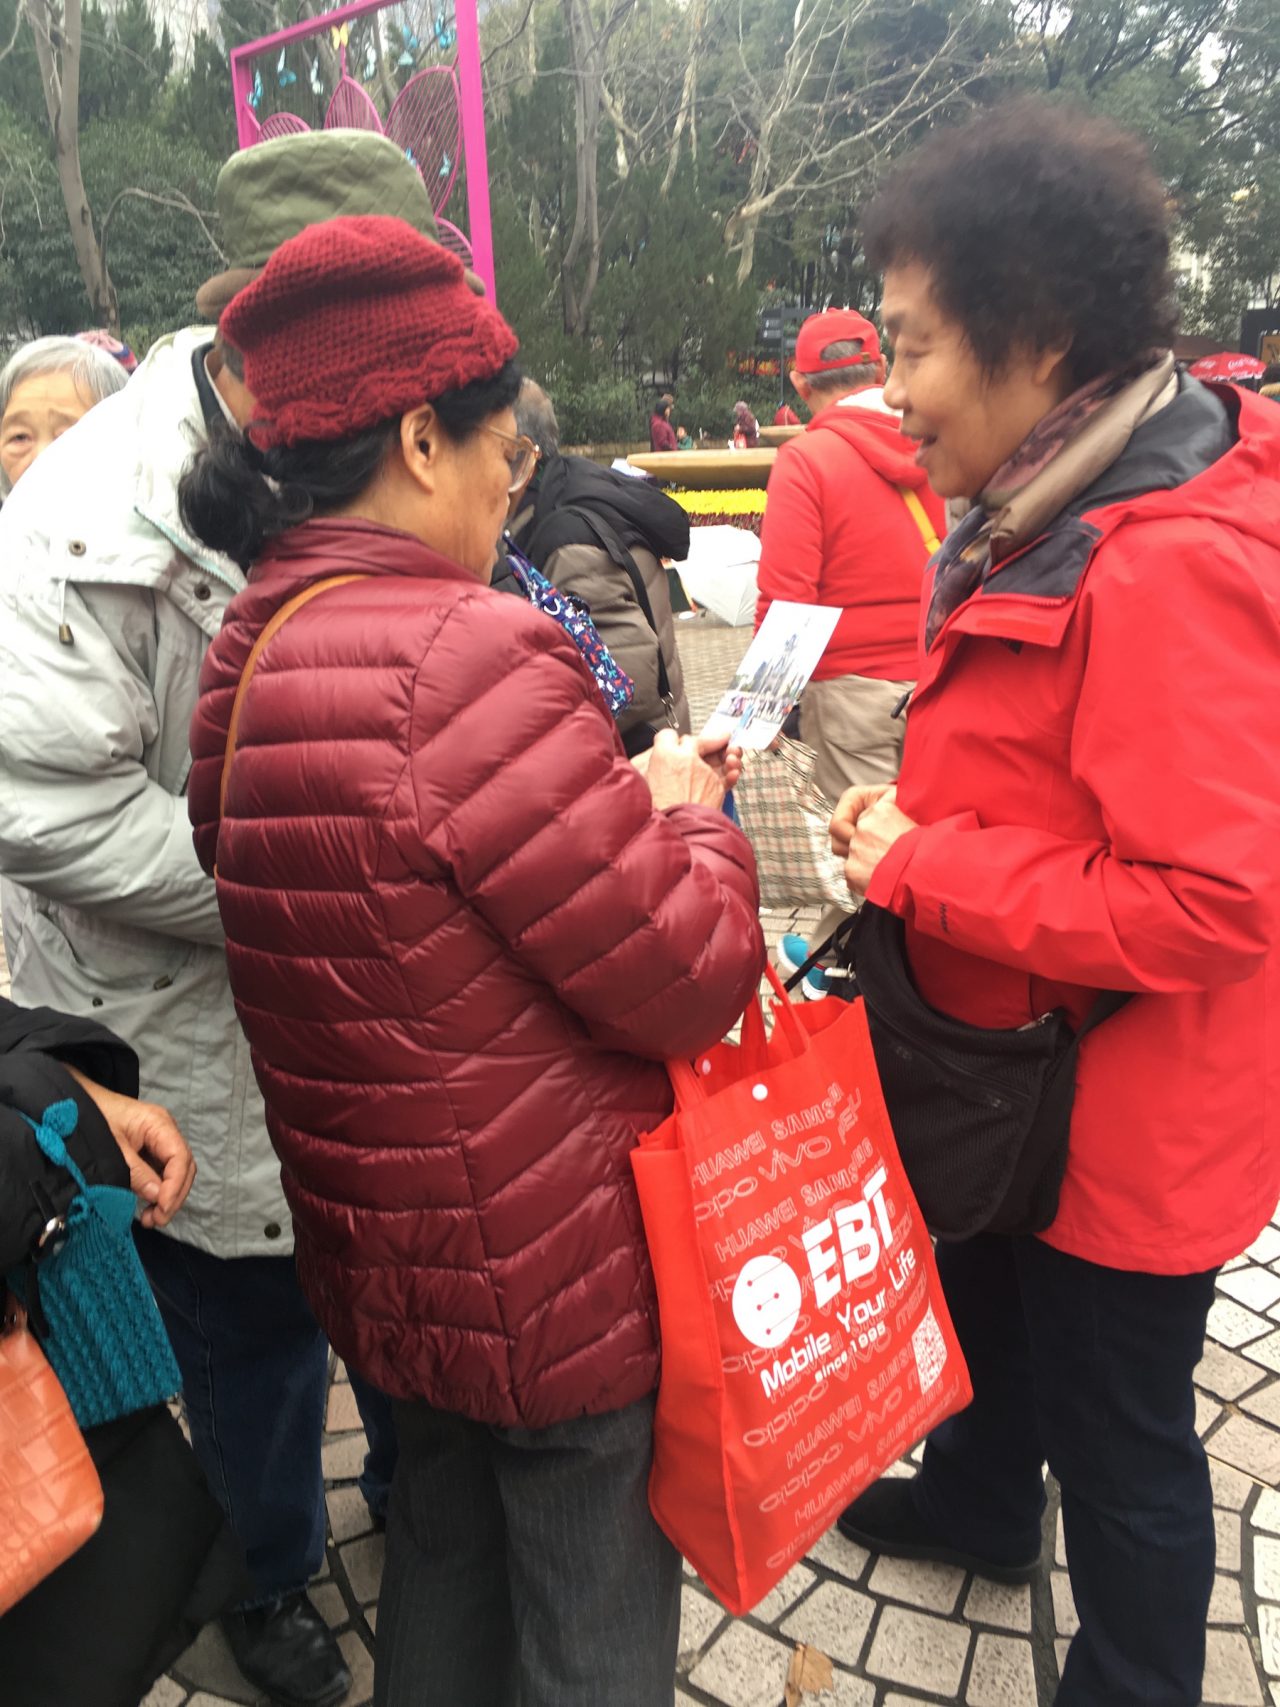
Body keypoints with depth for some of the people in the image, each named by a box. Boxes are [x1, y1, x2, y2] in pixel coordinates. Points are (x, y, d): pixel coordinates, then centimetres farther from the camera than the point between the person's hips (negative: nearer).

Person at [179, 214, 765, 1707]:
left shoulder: (245, 651, 1)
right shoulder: (467, 655, -28)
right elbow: (690, 979, -23)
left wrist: (619, 799, 4)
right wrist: (688, 813, -5)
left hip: (382, 1250, 8)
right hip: (557, 1275, -8)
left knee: (444, 1542, 31)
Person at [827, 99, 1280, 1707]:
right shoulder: (1060, 514, 3)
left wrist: (923, 870, -25)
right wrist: (920, 812, -4)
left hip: (1126, 1111, -9)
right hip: (1017, 1062, 10)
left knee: (1117, 1425, 15)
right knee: (987, 1302, 31)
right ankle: (982, 1503, 60)